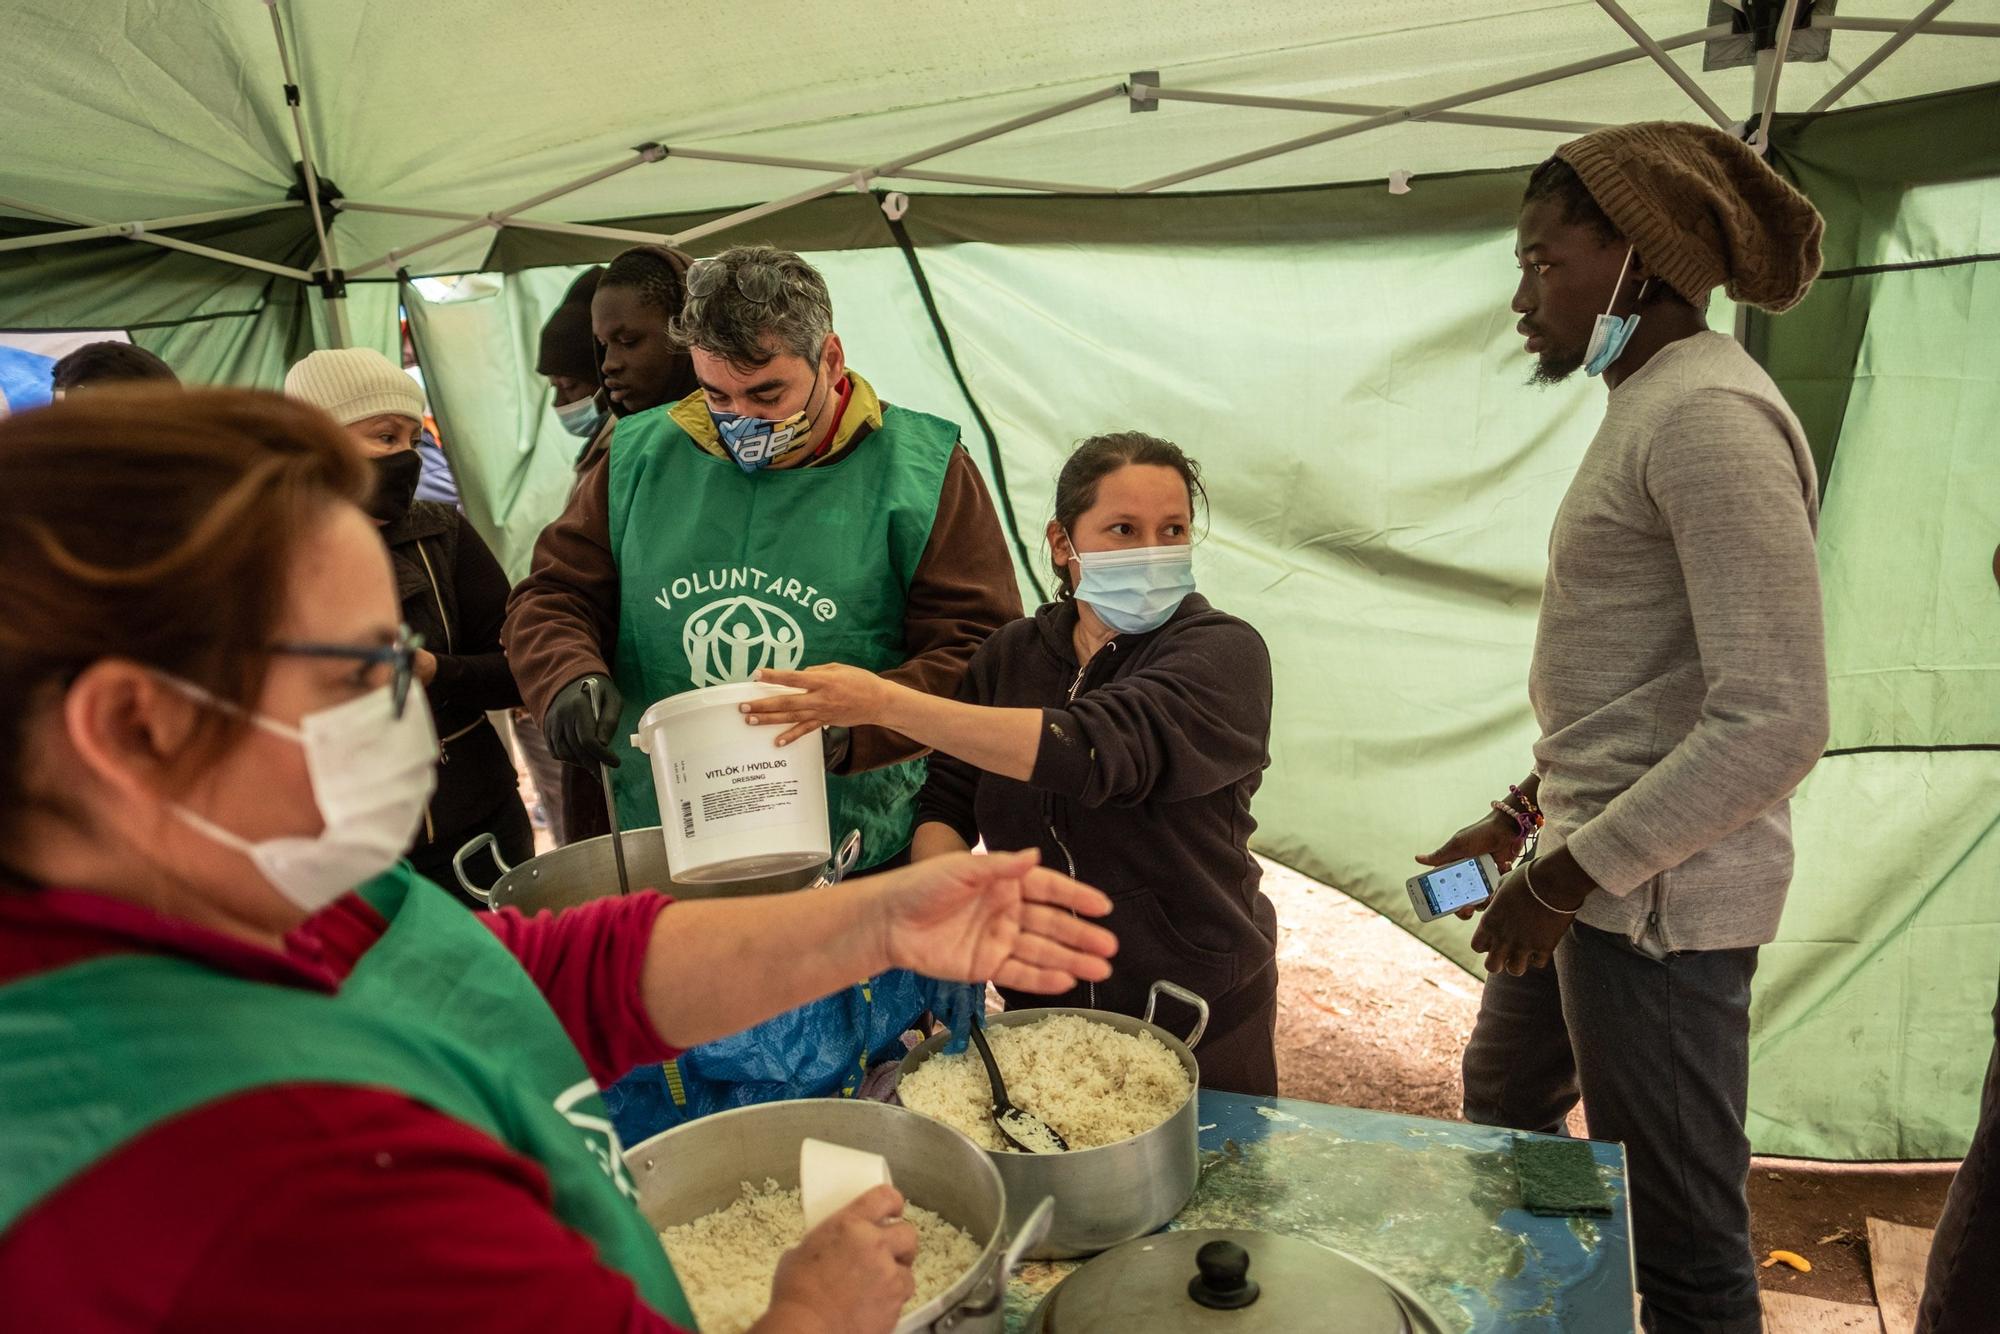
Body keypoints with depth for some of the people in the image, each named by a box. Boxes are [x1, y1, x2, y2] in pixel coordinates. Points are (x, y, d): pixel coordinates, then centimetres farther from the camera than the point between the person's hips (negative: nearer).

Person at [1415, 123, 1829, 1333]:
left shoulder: (1708, 414, -18)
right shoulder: (1652, 405, 12)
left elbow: (1774, 721, -25)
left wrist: (1570, 876, -19)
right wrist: (1519, 821, 17)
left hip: (1657, 893, -10)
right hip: (1598, 861, 10)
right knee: (1503, 1099, 27)